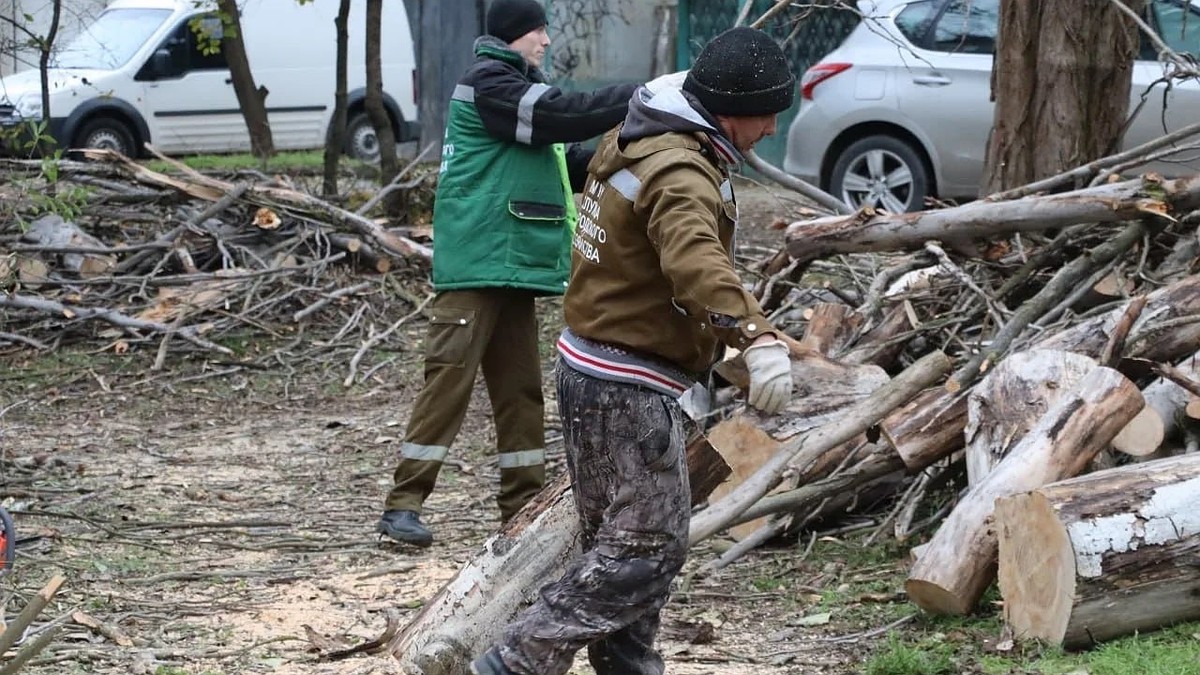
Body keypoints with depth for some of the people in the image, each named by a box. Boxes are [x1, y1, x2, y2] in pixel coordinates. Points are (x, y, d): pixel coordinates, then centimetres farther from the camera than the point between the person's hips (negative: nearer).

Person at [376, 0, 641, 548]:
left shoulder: (513, 87, 22)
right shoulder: (490, 82, -9)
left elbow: (568, 167, 21)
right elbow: (562, 114, -21)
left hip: (511, 265, 10)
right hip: (475, 265, -10)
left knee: (520, 388, 9)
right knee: (449, 379, -11)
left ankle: (523, 507, 14)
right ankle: (403, 505, -9)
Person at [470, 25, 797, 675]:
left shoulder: (633, 135, 9)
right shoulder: (682, 173, -23)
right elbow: (695, 262, -44)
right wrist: (757, 337, -57)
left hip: (593, 368, 10)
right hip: (629, 388, -10)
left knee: (622, 537, 17)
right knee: (644, 551, -7)